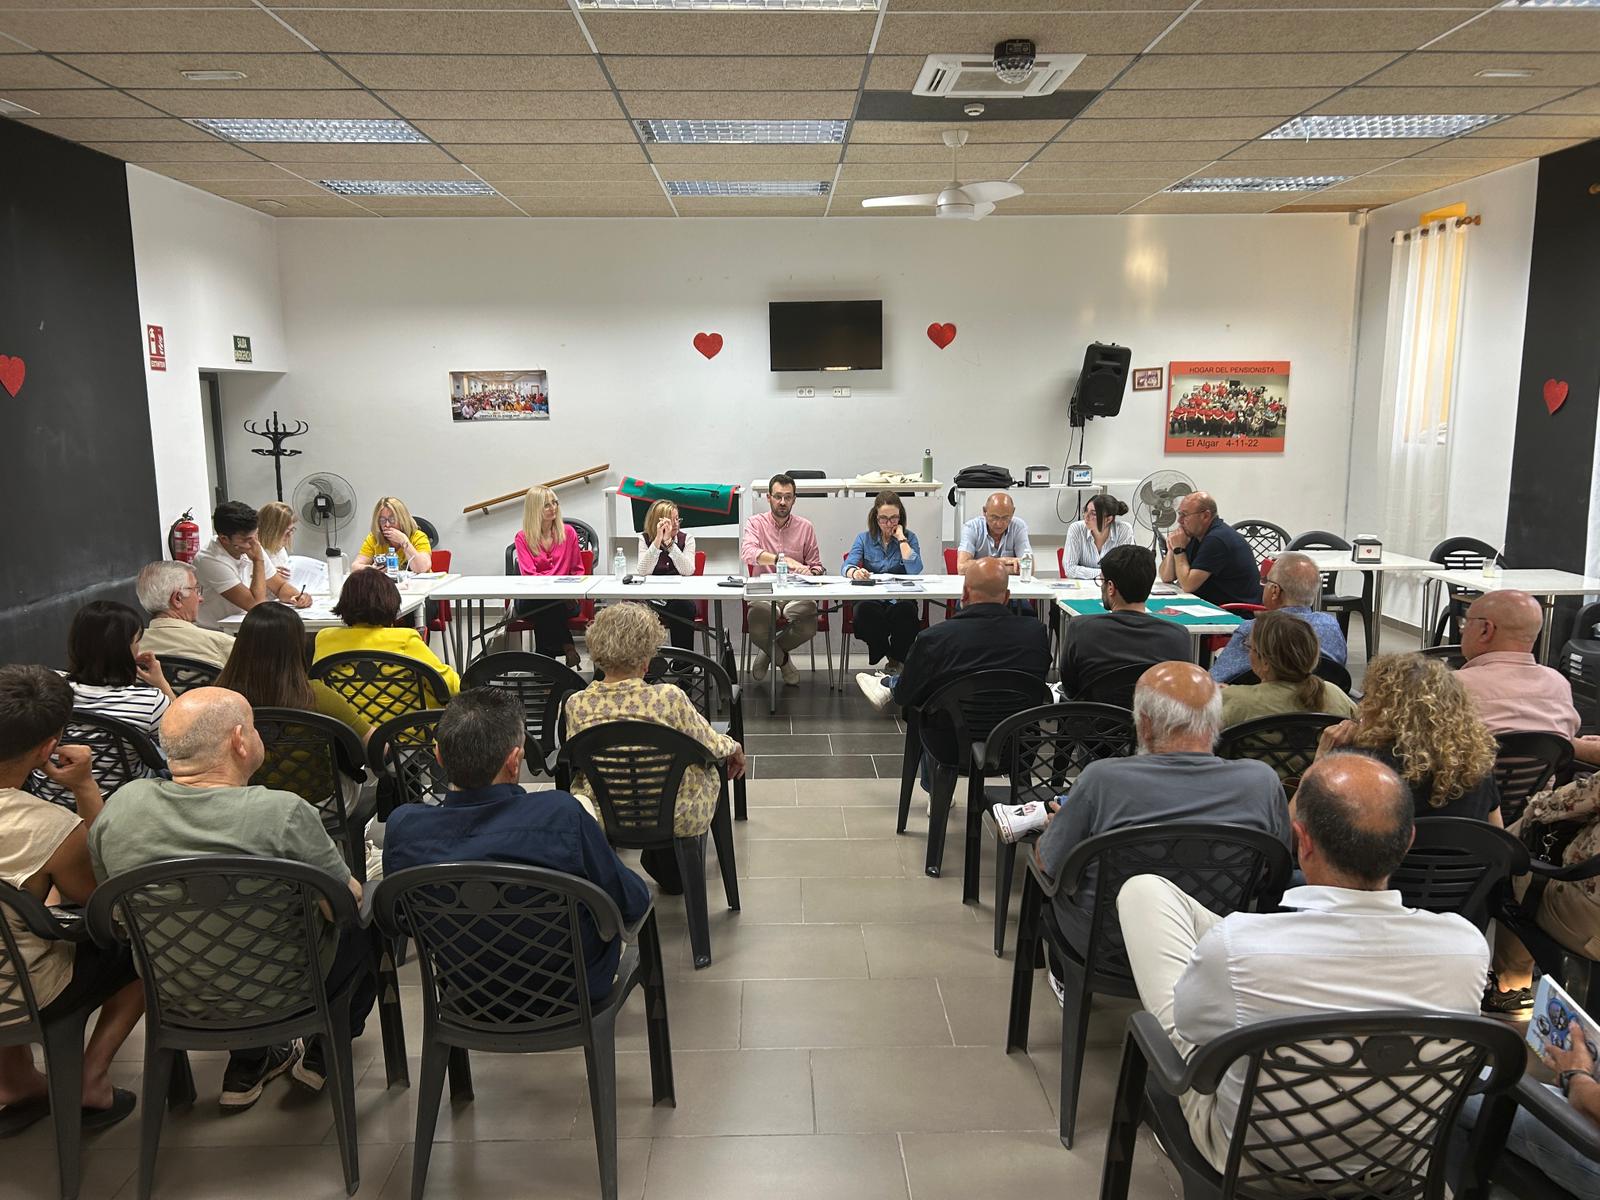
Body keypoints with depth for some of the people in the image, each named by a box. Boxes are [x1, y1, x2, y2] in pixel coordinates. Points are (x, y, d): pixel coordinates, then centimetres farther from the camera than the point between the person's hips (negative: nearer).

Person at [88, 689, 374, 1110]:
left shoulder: (119, 806, -14)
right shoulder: (284, 814, -29)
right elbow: (348, 901, -15)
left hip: (172, 997, 5)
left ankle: (247, 1063, 35)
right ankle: (323, 1054, 32)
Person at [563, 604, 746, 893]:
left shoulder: (577, 705, -16)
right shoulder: (668, 698, -25)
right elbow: (711, 745, -8)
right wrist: (734, 748, 16)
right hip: (674, 819, -3)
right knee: (710, 767, 28)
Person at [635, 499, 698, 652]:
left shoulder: (687, 538, 3)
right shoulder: (645, 539, 4)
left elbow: (688, 571, -14)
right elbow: (643, 571, -13)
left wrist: (669, 542, -21)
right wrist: (658, 540, -21)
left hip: (681, 597, 0)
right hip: (652, 598, 0)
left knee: (684, 608, -33)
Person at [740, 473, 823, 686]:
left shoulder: (805, 527, 11)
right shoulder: (756, 523, 4)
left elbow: (816, 565, 15)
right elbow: (748, 552, -18)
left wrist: (810, 573, -12)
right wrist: (783, 559, -32)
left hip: (797, 592, 2)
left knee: (808, 627, -31)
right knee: (758, 629, -34)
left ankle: (769, 651, 3)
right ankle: (783, 659, 3)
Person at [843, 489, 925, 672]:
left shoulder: (909, 538, 10)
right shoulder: (864, 538, 12)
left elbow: (915, 570, -10)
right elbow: (847, 566, -5)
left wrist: (901, 538, -5)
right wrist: (854, 572, -30)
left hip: (900, 597, 0)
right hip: (870, 597, 0)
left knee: (905, 609, -37)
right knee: (865, 610, -36)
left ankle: (897, 658, -9)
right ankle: (885, 654, -9)